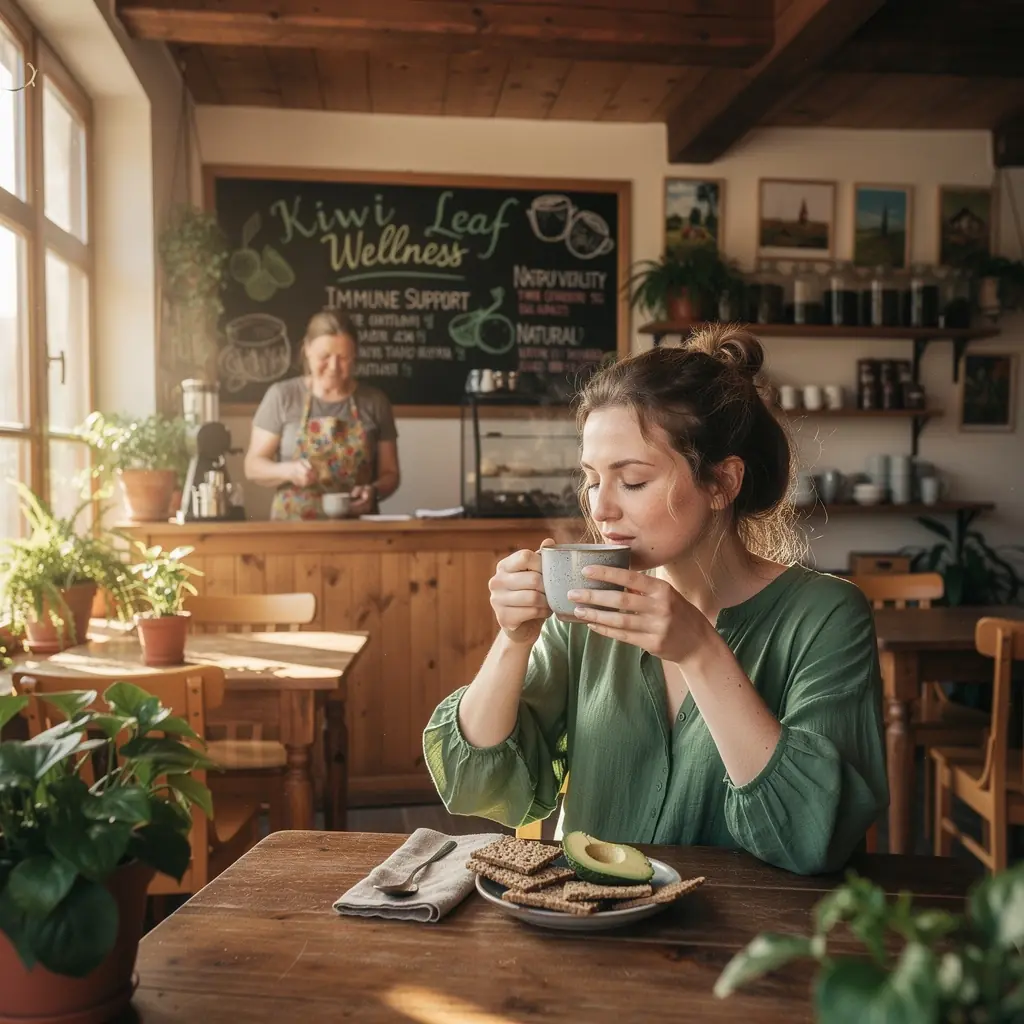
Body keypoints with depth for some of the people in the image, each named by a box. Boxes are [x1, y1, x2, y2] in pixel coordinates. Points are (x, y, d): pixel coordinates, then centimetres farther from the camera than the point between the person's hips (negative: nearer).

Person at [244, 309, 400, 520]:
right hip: (294, 525, -1)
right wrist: (288, 470, -13)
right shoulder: (282, 395, 4)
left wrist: (374, 491, -10)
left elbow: (390, 474, 11)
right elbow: (253, 466, 6)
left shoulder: (375, 401, 6)